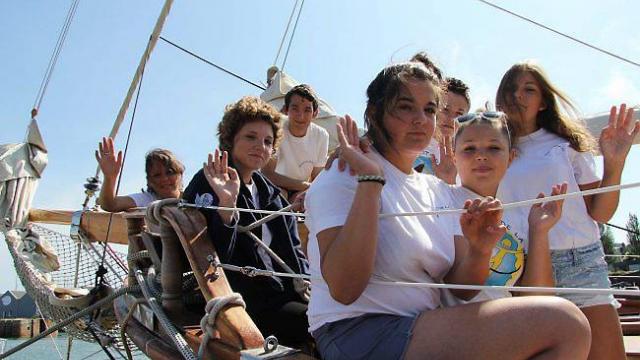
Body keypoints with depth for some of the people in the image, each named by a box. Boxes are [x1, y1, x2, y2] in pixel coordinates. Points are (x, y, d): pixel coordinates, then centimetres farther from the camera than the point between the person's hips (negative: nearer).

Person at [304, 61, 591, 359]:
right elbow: (344, 289, -22)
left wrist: (479, 251, -14)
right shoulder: (344, 176, -8)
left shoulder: (437, 190, 14)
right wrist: (370, 180, -23)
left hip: (423, 329, 8)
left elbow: (458, 289, 8)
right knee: (562, 323, -15)